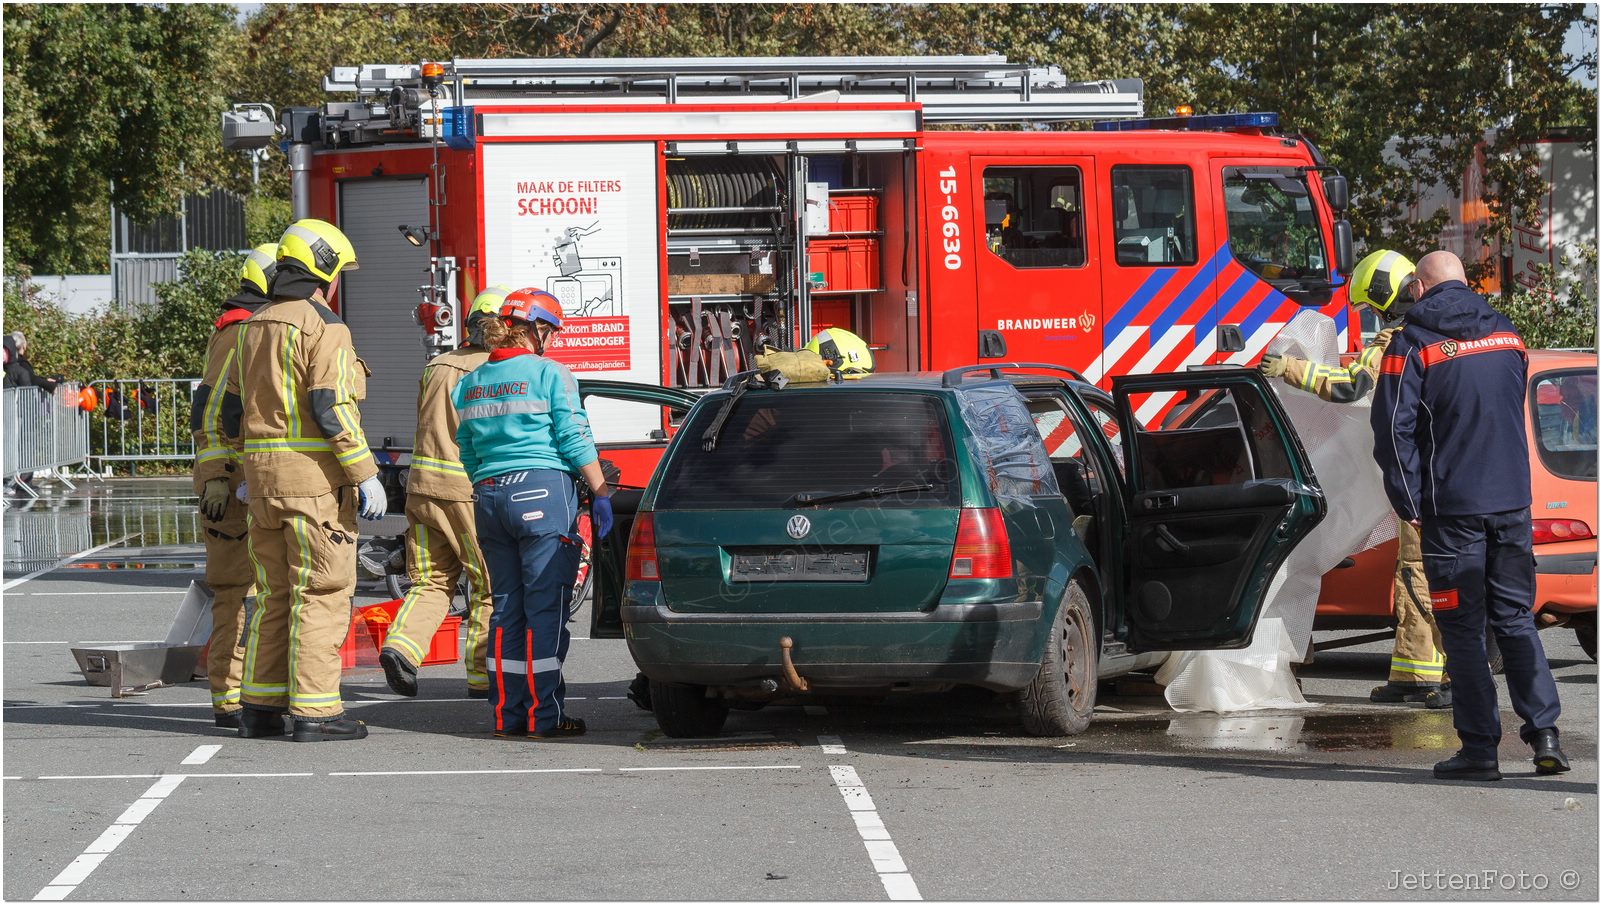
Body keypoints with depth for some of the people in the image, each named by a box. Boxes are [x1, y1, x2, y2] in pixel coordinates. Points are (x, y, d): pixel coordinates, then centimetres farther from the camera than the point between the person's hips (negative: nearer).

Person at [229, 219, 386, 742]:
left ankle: (260, 707, 14)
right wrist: (365, 475, -16)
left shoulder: (253, 329, 14)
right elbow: (331, 408, -18)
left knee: (275, 593, 14)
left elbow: (234, 406, 17)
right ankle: (314, 711, -7)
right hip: (315, 474, -8)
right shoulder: (325, 329, -10)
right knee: (322, 592, -5)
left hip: (262, 474, 8)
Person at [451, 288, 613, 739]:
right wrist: (602, 494, -3)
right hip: (542, 492, -6)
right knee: (546, 607, -3)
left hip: (489, 497, 6)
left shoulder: (471, 384, 13)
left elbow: (468, 453, 16)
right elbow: (576, 441, -8)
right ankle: (543, 716, -4)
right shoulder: (550, 374, -5)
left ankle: (508, 714, 11)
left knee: (507, 608, 11)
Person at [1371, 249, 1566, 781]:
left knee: (1462, 628, 1)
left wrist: (1409, 502, -3)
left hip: (1452, 508, -4)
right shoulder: (1507, 336, 10)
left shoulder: (1412, 346, -8)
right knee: (1516, 618, 12)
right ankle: (1544, 733, 4)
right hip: (1513, 501, 4)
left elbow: (1394, 430, -10)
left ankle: (1480, 748, -1)